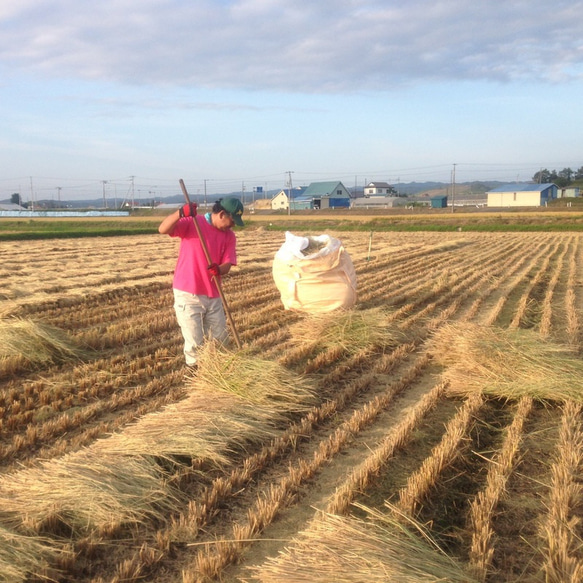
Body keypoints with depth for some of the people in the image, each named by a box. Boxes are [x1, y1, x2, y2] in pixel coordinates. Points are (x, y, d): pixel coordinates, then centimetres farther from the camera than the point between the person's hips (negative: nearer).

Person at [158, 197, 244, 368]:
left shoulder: (229, 235, 5)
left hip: (213, 295, 6)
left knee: (220, 340, 15)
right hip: (188, 295, -6)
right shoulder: (192, 222, -10)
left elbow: (227, 264, -2)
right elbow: (163, 229, -23)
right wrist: (181, 213, -41)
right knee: (195, 344, -2)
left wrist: (219, 270, -26)